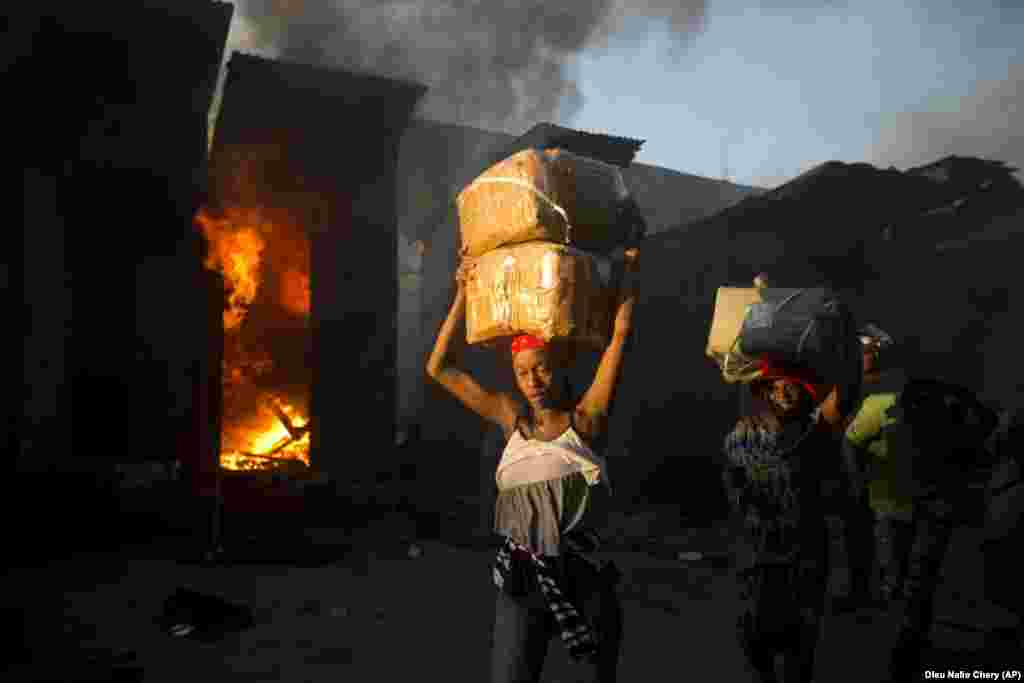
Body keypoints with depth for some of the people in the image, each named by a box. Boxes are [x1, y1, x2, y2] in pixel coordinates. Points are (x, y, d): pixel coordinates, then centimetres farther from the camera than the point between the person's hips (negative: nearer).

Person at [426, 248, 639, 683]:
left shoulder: (586, 417, -4)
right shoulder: (511, 418, 3)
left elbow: (619, 337, -7)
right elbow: (439, 369, 4)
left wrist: (628, 273, 0)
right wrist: (464, 295, 1)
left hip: (583, 573, -1)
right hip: (521, 576, 2)